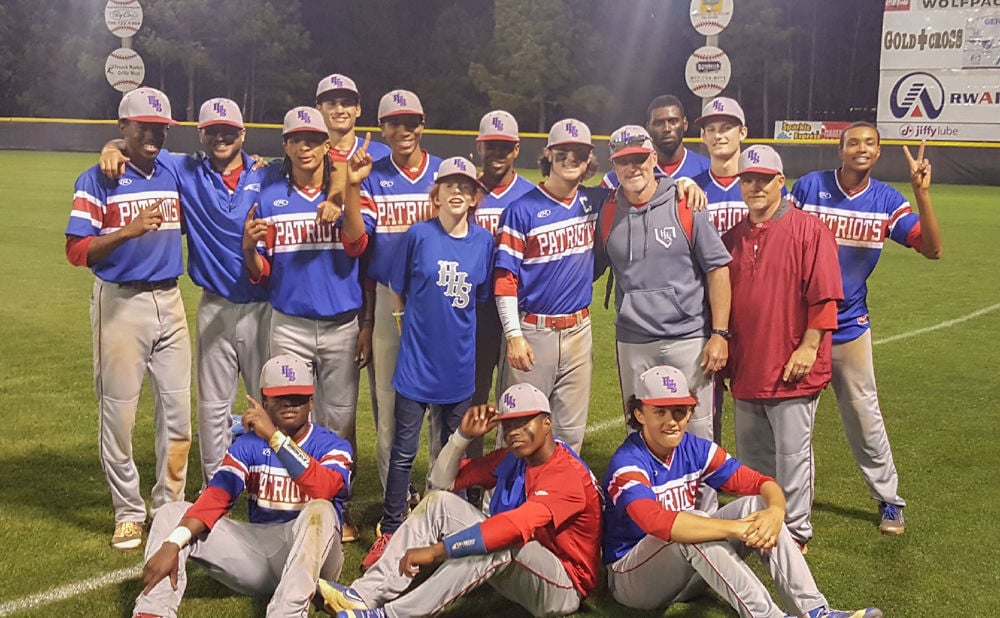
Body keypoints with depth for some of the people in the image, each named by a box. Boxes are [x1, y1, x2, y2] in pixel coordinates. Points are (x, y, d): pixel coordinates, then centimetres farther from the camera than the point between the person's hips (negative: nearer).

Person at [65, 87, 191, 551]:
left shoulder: (173, 175, 10)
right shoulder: (96, 181, -5)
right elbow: (77, 251, -10)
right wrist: (128, 230, -25)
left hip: (170, 302, 5)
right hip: (120, 303, -4)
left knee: (178, 410, 5)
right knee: (118, 413, 2)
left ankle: (170, 507, 19)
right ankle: (128, 513, 15)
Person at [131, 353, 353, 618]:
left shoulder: (332, 446, -4)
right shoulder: (248, 444, 5)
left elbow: (323, 489, -28)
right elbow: (215, 498, -10)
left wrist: (274, 436, -33)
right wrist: (172, 544, -26)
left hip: (310, 554, -4)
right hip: (257, 550, 4)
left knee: (320, 511, -34)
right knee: (173, 513, -7)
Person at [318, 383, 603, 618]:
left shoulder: (567, 474, -22)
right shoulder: (510, 460, 3)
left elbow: (515, 527, -36)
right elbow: (443, 481, 8)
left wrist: (436, 550, -38)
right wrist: (463, 435, -9)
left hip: (562, 588, -8)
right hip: (513, 570, 8)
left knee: (503, 543, -39)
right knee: (438, 502, -5)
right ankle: (366, 595, -19)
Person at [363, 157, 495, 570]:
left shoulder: (484, 241, -1)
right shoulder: (419, 235, -7)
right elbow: (397, 291, 3)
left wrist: (455, 324, 7)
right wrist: (417, 324, 5)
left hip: (459, 362, 3)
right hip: (417, 359, -2)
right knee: (404, 450, 3)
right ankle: (389, 532, 14)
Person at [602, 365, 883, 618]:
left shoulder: (694, 449, -2)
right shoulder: (628, 464, -22)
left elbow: (761, 483, -5)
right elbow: (659, 523, -40)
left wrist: (775, 511, -29)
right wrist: (737, 528, -41)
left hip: (687, 574, 6)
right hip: (632, 577, -6)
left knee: (757, 505, -13)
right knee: (688, 532, -36)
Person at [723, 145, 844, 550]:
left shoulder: (808, 229, -7)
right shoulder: (733, 237, 11)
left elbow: (824, 297, -11)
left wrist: (808, 348, -15)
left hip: (791, 368, -6)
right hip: (745, 368, 6)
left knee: (792, 452, 1)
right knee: (751, 456, 15)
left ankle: (795, 532, 14)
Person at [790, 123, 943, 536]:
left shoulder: (887, 201, -4)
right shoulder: (808, 187, -9)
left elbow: (931, 249, -12)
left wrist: (922, 195, -24)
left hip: (850, 324, 1)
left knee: (864, 416, 8)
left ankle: (888, 499, 25)